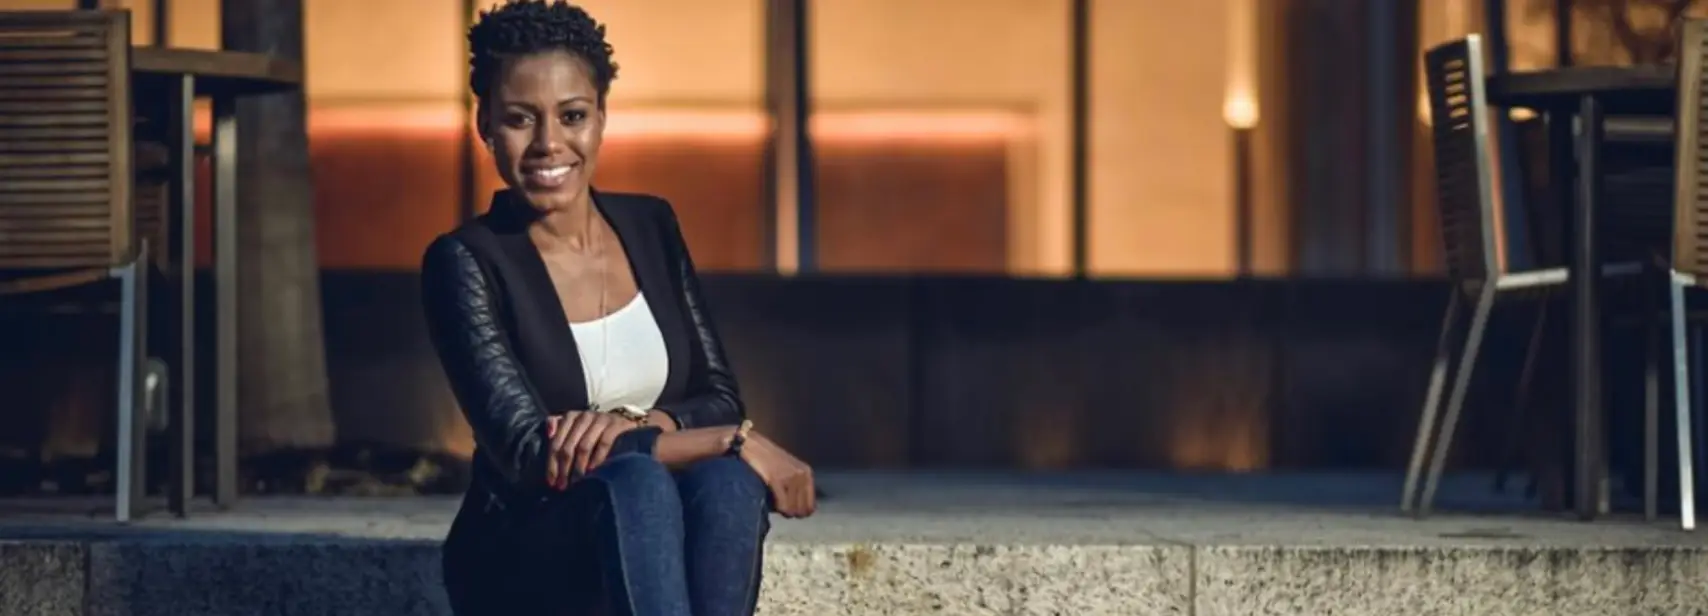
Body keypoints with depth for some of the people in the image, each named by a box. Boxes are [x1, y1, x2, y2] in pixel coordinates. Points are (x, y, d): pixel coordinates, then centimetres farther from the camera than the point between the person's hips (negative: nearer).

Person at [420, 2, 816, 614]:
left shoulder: (650, 226, 10)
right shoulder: (467, 263, -7)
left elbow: (720, 399, 8)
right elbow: (530, 454, -17)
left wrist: (633, 422, -16)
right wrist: (736, 442, -19)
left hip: (650, 548, 4)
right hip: (522, 566, -4)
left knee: (725, 484, -31)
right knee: (635, 483, -37)